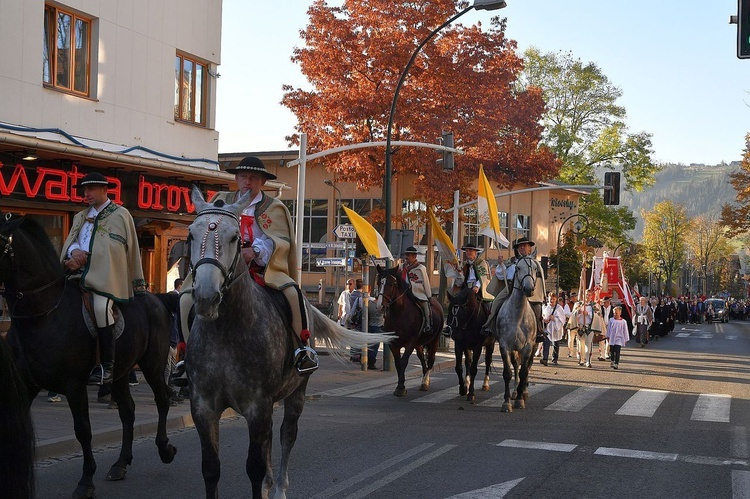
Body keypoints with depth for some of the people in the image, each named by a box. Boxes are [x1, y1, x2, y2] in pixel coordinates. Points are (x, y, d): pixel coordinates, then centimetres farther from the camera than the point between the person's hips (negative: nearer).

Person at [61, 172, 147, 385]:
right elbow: (70, 241, 19)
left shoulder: (121, 214, 12)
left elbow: (132, 250, 9)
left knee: (101, 307, -30)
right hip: (80, 272, 6)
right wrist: (74, 251, -8)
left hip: (107, 275, -6)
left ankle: (107, 366, -27)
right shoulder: (80, 217, 27)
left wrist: (139, 286, 6)